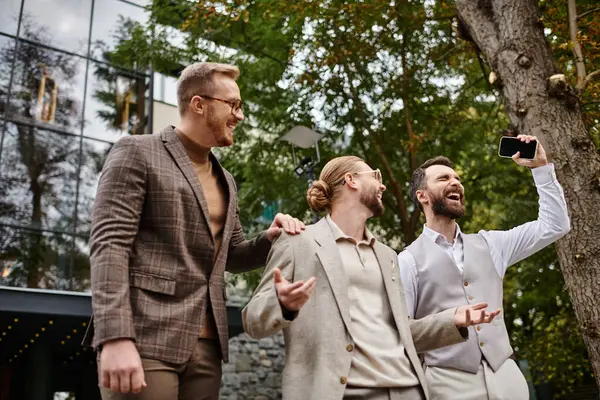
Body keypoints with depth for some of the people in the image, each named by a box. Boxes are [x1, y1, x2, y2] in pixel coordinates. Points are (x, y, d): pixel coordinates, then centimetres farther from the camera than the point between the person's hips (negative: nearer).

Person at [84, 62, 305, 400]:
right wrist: (115, 337, -22)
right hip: (144, 339, -6)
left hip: (206, 346, 7)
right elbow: (109, 244, -11)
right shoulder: (137, 152, -1)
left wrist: (269, 238, 4)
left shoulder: (225, 181, 20)